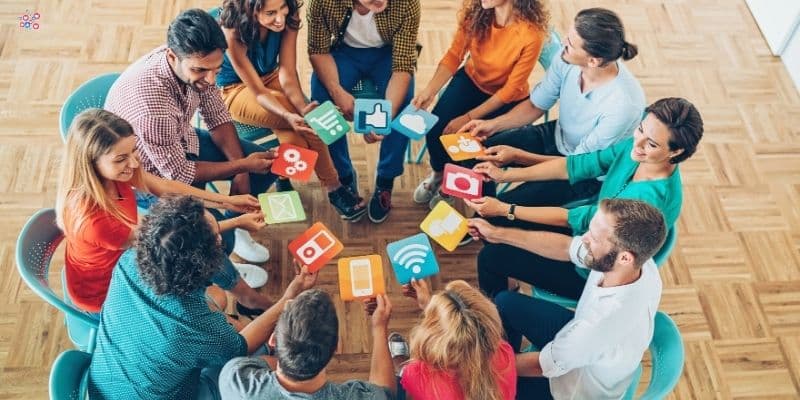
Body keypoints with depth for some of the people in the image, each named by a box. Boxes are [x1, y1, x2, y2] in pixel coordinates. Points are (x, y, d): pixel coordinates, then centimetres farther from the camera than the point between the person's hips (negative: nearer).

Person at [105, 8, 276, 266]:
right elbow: (177, 173, -27)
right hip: (150, 170, -7)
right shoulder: (149, 101, -41)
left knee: (267, 164, 4)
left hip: (180, 141, 7)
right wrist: (242, 165, -20)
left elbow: (217, 117, -5)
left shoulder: (194, 62, -21)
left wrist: (241, 174, -14)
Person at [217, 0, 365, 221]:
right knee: (303, 119, -27)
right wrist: (290, 116, -47)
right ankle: (334, 188, -9)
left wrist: (303, 108, -42)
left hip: (271, 77, 4)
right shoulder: (233, 31, -31)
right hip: (236, 90, -4)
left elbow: (288, 74, -22)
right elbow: (257, 91, -28)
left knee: (297, 141, -25)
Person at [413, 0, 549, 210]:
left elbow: (511, 89, -22)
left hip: (506, 98, -3)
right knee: (435, 128, -15)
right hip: (472, 80, 3)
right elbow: (454, 55, -13)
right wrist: (429, 91, -28)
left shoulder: (530, 34, -31)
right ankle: (438, 173, 19)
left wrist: (469, 118, -23)